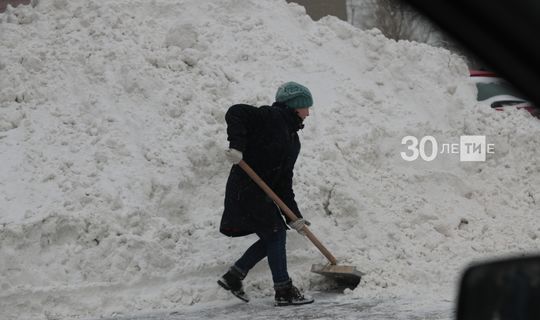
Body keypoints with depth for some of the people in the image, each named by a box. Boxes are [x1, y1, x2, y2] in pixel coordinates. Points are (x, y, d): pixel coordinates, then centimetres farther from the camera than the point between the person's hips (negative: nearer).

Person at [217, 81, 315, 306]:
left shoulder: (293, 140, 16)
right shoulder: (273, 117, -10)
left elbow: (284, 181, 13)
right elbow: (235, 113, -22)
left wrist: (294, 215, 6)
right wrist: (237, 146, -33)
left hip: (262, 193, 10)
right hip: (245, 189, -10)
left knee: (272, 237, 11)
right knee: (275, 233, -7)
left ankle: (233, 276, 20)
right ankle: (284, 292, -1)